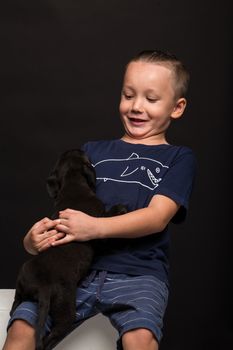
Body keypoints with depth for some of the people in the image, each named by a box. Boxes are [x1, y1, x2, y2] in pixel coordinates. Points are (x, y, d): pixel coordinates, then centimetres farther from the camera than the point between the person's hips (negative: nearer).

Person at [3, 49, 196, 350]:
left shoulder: (178, 158, 11)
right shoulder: (93, 151, 22)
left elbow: (158, 217, -4)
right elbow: (68, 209, 14)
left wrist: (95, 228, -21)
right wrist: (35, 239, -9)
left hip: (139, 272, -2)